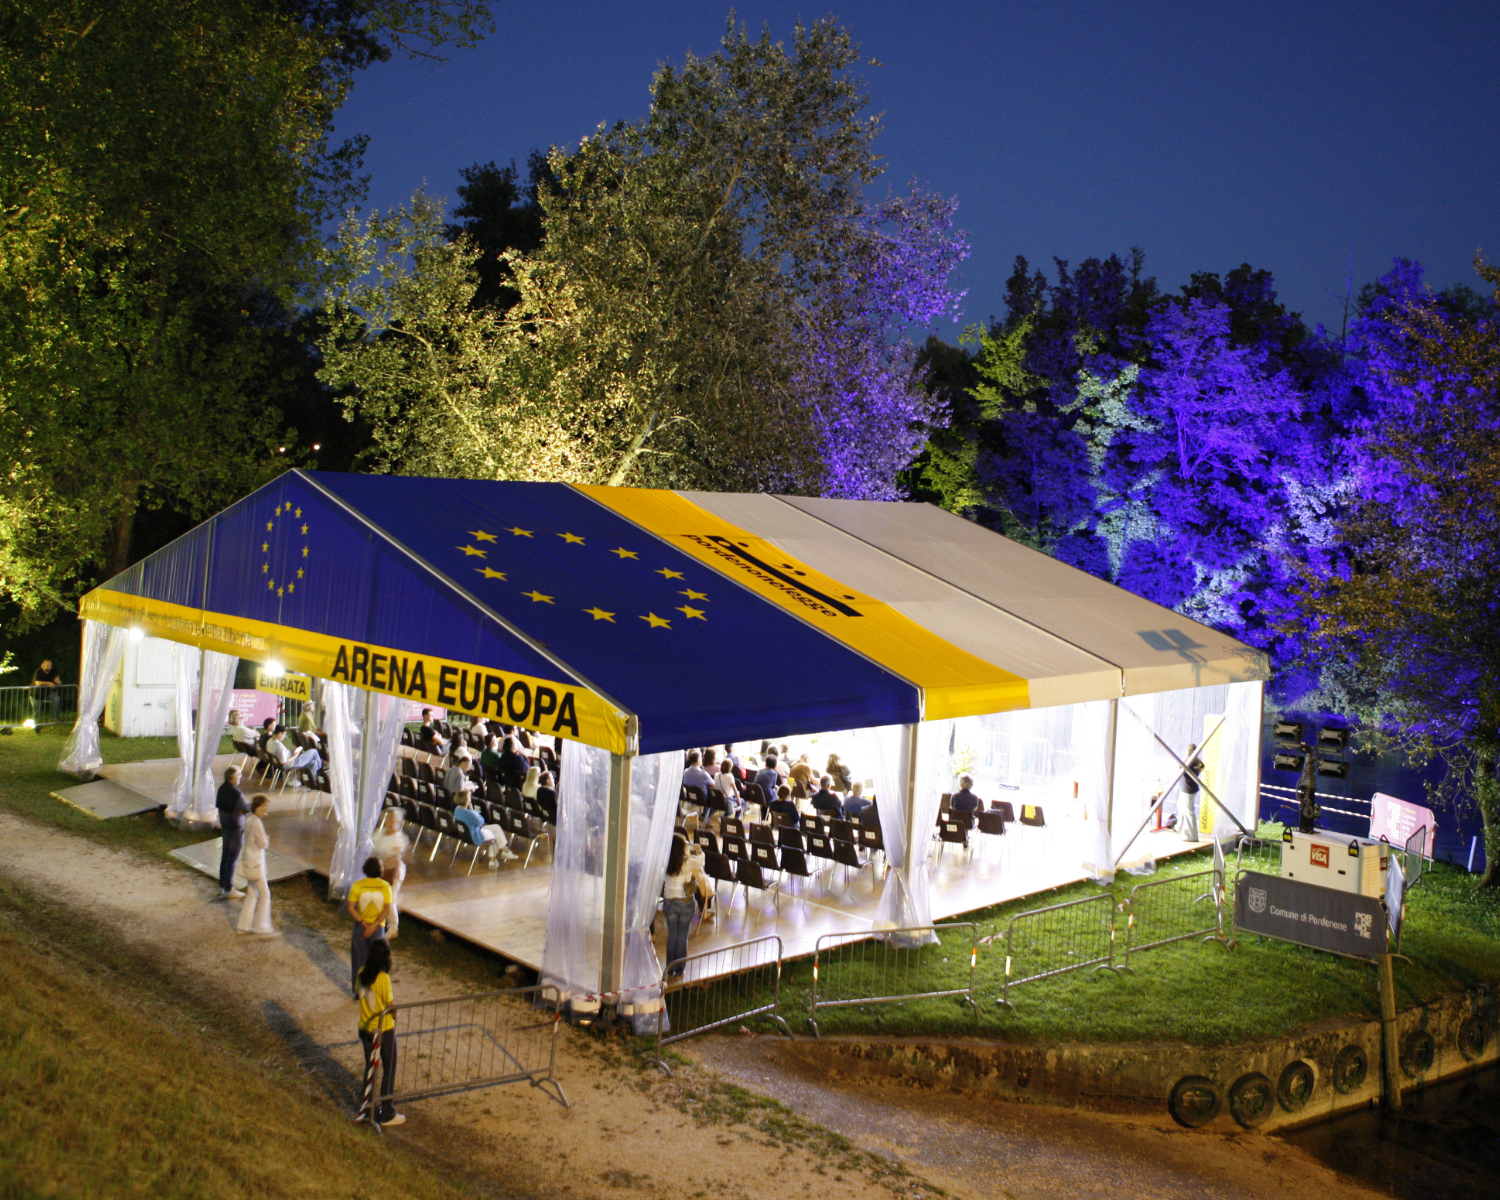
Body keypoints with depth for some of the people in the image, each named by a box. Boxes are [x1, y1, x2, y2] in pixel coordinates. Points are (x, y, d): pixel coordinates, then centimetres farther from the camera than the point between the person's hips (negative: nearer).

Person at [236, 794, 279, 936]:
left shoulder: (249, 820, 9)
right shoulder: (257, 823, -21)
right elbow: (263, 843, -19)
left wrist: (265, 842, 0)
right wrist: (267, 840, 1)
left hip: (249, 862, 10)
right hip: (255, 862, -10)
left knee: (253, 894, 16)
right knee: (264, 894, -2)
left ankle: (244, 926, 21)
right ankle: (263, 928, 1)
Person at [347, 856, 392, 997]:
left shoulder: (357, 885, -13)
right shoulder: (385, 886, -11)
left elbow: (351, 908, -14)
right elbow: (387, 910, -14)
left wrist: (363, 923, -12)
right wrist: (374, 926, -15)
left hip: (360, 927, 0)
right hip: (378, 928, 0)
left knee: (359, 959, 15)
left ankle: (359, 991, 22)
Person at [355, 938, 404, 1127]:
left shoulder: (362, 974, -5)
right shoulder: (383, 978, -25)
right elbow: (391, 1007, -19)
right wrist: (393, 994, -1)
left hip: (365, 1029, 6)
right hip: (384, 1030, -6)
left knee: (370, 1067, 20)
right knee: (389, 1070, 8)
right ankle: (386, 1114, 13)